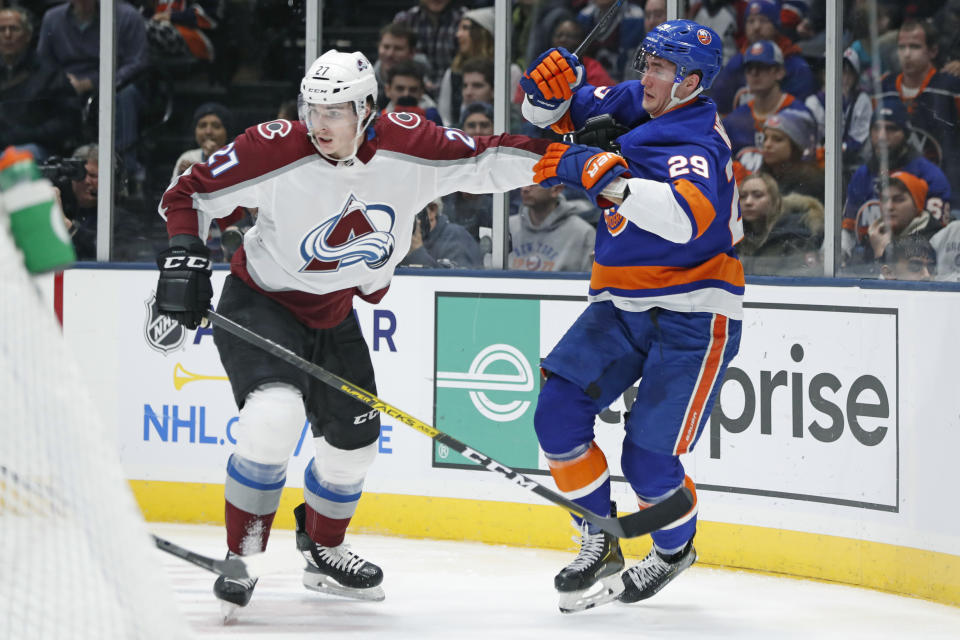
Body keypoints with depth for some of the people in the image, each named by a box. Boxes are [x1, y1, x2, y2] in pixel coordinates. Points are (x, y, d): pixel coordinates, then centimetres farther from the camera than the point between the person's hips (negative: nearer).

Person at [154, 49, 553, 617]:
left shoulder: (409, 147, -18)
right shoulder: (278, 151, -26)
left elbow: (489, 161, -9)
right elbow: (191, 193, -15)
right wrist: (185, 254, -27)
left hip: (334, 314, 5)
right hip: (260, 303, -5)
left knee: (354, 440, 14)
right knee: (275, 416, -28)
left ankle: (324, 552, 41)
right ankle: (242, 558, -12)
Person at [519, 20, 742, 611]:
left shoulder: (698, 141, -21)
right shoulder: (630, 105, 4)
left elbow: (689, 217, -41)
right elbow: (555, 114, 13)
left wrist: (606, 177, -47)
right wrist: (552, 88, -11)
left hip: (693, 314, -7)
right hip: (622, 303, 7)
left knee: (648, 457, -8)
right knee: (559, 413, -9)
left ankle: (675, 549, 23)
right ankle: (600, 544, 7)